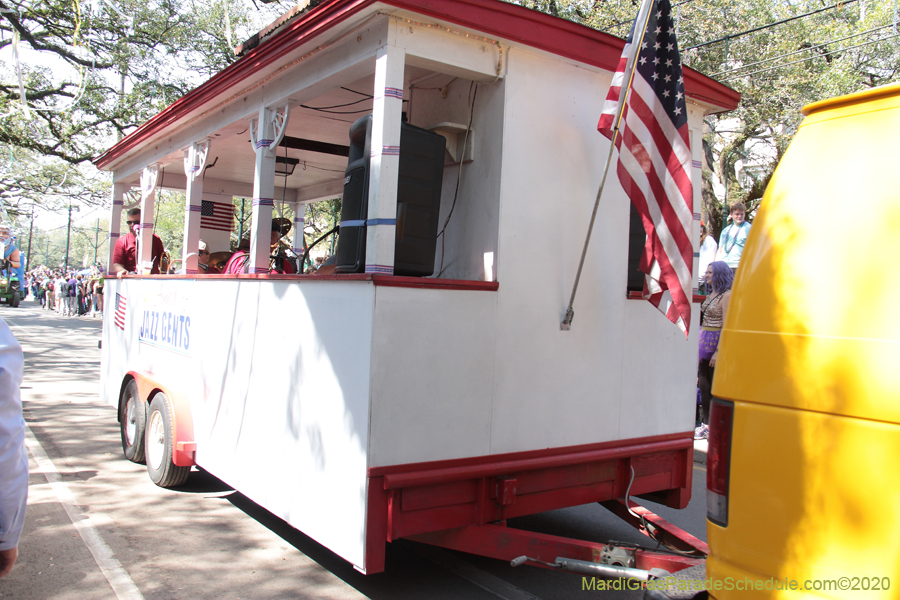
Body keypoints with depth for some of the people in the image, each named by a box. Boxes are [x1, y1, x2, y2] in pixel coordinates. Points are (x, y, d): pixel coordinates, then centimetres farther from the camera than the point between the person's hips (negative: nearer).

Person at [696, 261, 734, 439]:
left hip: (716, 343, -9)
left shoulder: (726, 295, -12)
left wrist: (718, 351, -21)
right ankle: (706, 424, 18)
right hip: (704, 341, 9)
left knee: (715, 386, -4)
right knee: (704, 384, 10)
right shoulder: (711, 294, 15)